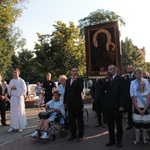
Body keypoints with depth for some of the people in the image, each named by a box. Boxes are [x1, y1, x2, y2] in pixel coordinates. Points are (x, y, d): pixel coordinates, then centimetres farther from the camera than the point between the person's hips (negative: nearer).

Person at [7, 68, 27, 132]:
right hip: (13, 98, 5)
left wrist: (16, 88, -14)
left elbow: (24, 90, -9)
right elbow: (8, 89, 14)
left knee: (20, 112, -1)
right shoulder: (11, 81, 11)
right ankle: (13, 126, 14)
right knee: (13, 112, 6)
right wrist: (11, 88, -7)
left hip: (19, 98, -5)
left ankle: (21, 126, 6)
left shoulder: (21, 81, -4)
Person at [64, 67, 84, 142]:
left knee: (79, 120, 5)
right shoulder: (68, 80, 12)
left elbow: (80, 90, -21)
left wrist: (75, 81, -22)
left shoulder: (80, 80, -5)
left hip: (77, 104, -5)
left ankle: (80, 136, 17)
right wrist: (65, 102, 15)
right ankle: (73, 135, 27)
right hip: (70, 104, 6)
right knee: (71, 121, 13)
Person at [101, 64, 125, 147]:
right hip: (108, 105, 5)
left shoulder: (120, 79, -6)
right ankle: (112, 139, 25)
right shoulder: (107, 79, 10)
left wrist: (122, 105, -15)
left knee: (118, 124, 9)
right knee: (110, 124, 13)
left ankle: (119, 140, 22)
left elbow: (122, 93, -10)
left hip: (116, 106, -5)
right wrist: (106, 81, -9)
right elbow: (102, 89, 4)